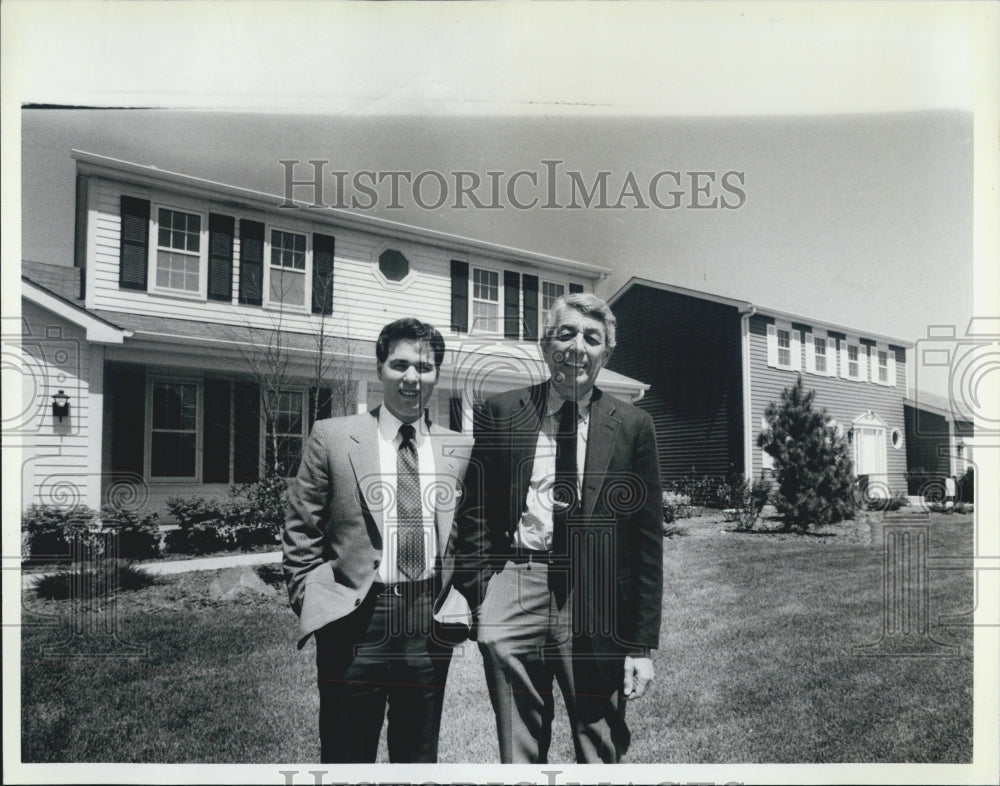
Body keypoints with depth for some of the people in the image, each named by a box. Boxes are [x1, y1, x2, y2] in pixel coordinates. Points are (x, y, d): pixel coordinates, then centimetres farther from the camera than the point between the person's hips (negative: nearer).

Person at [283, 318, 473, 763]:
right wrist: (313, 602, -6)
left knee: (420, 757, 17)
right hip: (355, 622, -2)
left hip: (431, 625, 3)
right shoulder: (332, 437, -1)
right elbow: (301, 534, 1)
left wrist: (461, 601, 1)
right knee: (347, 757, 9)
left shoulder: (460, 450, 6)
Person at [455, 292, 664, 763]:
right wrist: (478, 593, -2)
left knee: (601, 753, 11)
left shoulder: (633, 426, 3)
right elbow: (475, 510, 8)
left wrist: (642, 643, 0)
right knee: (519, 755, 11)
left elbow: (647, 539, 3)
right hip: (515, 589, 1)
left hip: (596, 606, 0)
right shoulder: (501, 413, 4)